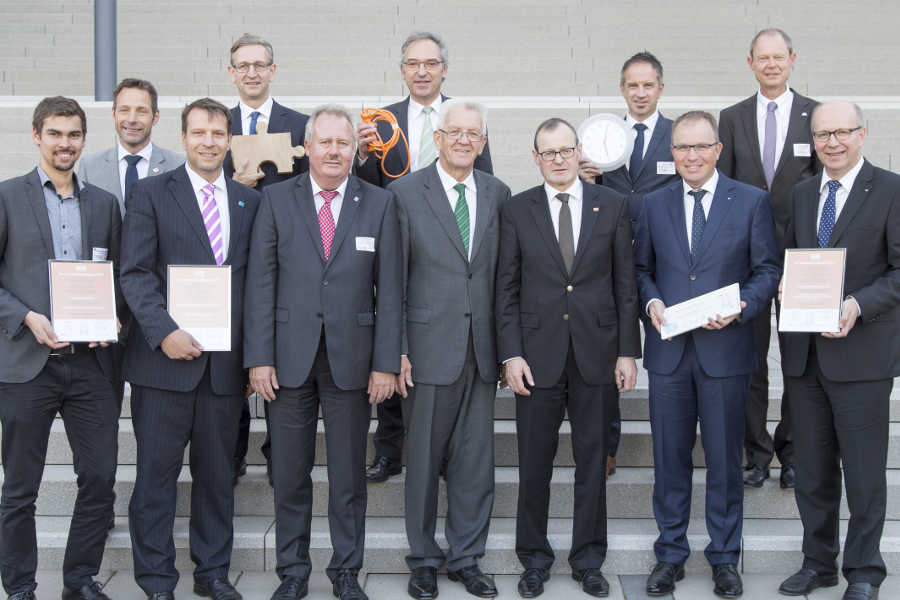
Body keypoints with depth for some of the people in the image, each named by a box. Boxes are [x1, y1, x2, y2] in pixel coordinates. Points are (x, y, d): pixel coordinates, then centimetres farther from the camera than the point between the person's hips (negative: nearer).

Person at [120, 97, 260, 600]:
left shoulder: (249, 201, 11)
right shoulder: (151, 194, 2)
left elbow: (255, 281, 11)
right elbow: (136, 273, -6)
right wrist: (165, 332, -18)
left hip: (225, 363, 3)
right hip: (165, 360, -3)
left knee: (218, 473, 11)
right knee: (157, 473, 3)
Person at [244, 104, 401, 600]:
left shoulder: (380, 204, 4)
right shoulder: (277, 200, 4)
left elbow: (389, 289, 2)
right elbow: (260, 282, 1)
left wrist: (386, 363, -3)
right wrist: (259, 357, -5)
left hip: (351, 358, 0)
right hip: (290, 356, 0)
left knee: (349, 475, 8)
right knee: (290, 473, 8)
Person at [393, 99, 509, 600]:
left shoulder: (498, 194, 8)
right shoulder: (405, 193, -2)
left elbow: (505, 275, 9)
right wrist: (396, 349, -8)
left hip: (482, 349, 3)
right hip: (429, 346, -3)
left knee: (476, 459, 8)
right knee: (424, 459, 7)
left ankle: (467, 558, 22)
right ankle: (425, 560, 22)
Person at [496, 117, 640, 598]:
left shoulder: (612, 206, 5)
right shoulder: (516, 211, 3)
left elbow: (625, 283, 4)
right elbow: (507, 288, 2)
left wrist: (628, 351, -1)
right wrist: (511, 353, -5)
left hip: (596, 354, 1)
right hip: (538, 355, 0)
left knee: (593, 462, 9)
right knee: (534, 464, 6)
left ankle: (588, 560, 23)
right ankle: (534, 560, 21)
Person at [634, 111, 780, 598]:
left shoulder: (752, 201, 2)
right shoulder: (654, 204, 8)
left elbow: (768, 270, 2)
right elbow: (641, 267, 13)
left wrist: (740, 306, -15)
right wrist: (651, 301, -7)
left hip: (725, 350, -2)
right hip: (668, 350, 2)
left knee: (725, 458, 7)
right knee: (669, 457, 8)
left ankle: (724, 557, 21)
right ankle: (671, 554, 22)